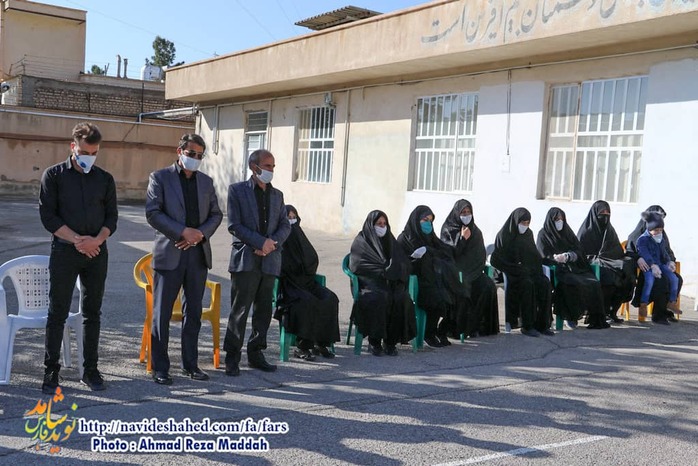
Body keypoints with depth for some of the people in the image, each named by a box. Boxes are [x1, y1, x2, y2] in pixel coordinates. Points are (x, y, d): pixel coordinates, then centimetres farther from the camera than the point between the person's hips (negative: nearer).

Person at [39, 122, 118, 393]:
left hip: (97, 252, 3)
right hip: (64, 251, -2)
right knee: (57, 313, 0)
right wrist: (76, 239, -14)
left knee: (92, 313, 7)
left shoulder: (105, 179, 9)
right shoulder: (54, 175, 2)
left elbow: (112, 217, 6)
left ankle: (90, 369, 16)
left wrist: (97, 240, -12)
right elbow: (47, 215, -5)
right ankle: (51, 371, 8)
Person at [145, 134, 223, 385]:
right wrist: (183, 231, -17)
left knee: (193, 312, 11)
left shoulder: (206, 181, 13)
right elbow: (152, 213, -10)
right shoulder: (160, 177, -1)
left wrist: (201, 233, -7)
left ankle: (190, 364, 21)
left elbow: (216, 214, 12)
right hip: (169, 253, -4)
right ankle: (160, 367, 11)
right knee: (162, 313, 2)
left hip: (198, 254, 4)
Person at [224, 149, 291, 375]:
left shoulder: (277, 195, 16)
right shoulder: (237, 190, 1)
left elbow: (285, 225, 11)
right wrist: (260, 242, -15)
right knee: (239, 310, -3)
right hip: (245, 259, -5)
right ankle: (232, 357, 6)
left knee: (264, 310, 9)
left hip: (269, 261, 5)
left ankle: (255, 353, 21)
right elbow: (234, 225, -8)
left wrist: (273, 243, -9)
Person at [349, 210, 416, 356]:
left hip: (391, 283, 4)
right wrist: (386, 270, -7)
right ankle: (374, 341, -26)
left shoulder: (389, 241, 20)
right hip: (369, 283, -4)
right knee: (380, 298, -36)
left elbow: (404, 263, 12)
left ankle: (391, 341, -21)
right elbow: (358, 267, -7)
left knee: (401, 299, -28)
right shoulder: (361, 242, 6)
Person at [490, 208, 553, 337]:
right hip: (512, 272, -5)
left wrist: (535, 268, 0)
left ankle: (543, 324, -20)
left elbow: (536, 256, 21)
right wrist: (517, 268, -15)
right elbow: (496, 259, -8)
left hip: (529, 269, 5)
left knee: (545, 283, -24)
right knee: (527, 284, -34)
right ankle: (527, 326, -27)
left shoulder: (528, 234, 14)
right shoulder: (504, 235, -3)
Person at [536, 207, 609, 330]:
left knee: (594, 284, -21)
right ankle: (570, 317, -17)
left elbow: (578, 252, 8)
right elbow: (544, 258, -5)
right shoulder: (543, 234, 4)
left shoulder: (567, 232, 17)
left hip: (574, 267, 5)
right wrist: (557, 258, -25)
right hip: (556, 270, -5)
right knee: (575, 285, -33)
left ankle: (596, 319, -15)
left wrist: (566, 256, -14)